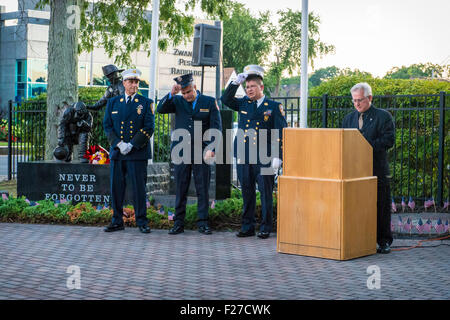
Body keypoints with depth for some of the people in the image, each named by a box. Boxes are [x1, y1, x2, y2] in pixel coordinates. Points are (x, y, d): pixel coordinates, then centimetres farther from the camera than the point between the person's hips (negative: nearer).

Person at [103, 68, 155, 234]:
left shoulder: (146, 103, 4)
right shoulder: (113, 103, 11)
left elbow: (149, 128, -4)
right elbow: (107, 126, 5)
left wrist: (131, 145, -13)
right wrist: (119, 144, -9)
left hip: (138, 153, -3)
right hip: (117, 152, 3)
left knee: (139, 187, -2)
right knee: (116, 187, 5)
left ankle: (142, 222, 7)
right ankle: (117, 221, 14)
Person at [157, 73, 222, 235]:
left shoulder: (210, 102, 3)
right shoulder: (177, 101, 8)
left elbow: (216, 127, -1)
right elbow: (160, 109, -6)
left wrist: (211, 149, -11)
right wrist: (171, 94, -17)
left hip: (202, 152, -1)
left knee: (203, 188, 1)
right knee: (181, 188, 4)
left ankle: (203, 223, 8)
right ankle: (178, 223, 10)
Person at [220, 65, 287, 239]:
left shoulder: (274, 107, 2)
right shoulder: (243, 104, 14)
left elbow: (281, 133, -3)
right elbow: (225, 99, 11)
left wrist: (278, 156, -11)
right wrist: (236, 82, 1)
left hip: (264, 158, -4)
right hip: (243, 157, 4)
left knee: (266, 192, -1)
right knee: (247, 192, 9)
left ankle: (265, 228, 7)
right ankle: (247, 227, 16)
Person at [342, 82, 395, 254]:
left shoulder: (383, 116, 2)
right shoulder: (348, 118, 16)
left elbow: (389, 140, -8)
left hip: (377, 169, -3)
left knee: (380, 206, 1)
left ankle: (384, 242, 10)